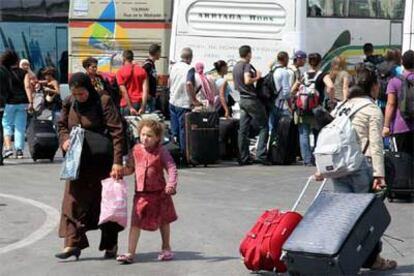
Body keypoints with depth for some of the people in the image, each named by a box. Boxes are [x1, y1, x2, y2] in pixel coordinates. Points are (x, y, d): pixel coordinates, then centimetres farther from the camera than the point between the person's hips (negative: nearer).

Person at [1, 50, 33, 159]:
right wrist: (30, 102, -9)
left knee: (6, 125, 10)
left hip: (9, 103, -1)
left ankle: (8, 147, -5)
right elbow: (27, 87, -6)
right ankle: (19, 150, 5)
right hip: (22, 102, 1)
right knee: (20, 127, 7)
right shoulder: (24, 73, 3)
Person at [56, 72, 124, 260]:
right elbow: (62, 125, 16)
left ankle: (110, 245, 19)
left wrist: (117, 162, -26)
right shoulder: (69, 103, 1)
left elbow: (116, 132, -18)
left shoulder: (103, 102, -14)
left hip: (102, 162, -4)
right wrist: (65, 139, -8)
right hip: (78, 161, 4)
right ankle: (73, 243, 2)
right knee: (73, 200, -1)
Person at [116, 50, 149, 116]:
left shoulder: (120, 72, -2)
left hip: (127, 104, -3)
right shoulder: (142, 70, 7)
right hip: (140, 103, 3)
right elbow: (145, 90, -2)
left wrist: (130, 107, -11)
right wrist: (143, 107, -5)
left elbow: (124, 91, -9)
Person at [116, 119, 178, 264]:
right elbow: (130, 168, 10)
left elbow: (171, 168, -11)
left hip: (159, 193, -2)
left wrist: (171, 184, -25)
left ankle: (166, 248, 34)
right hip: (141, 193, 2)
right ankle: (130, 253, -5)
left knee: (163, 221, 15)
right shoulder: (136, 150, 1)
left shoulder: (161, 151, -9)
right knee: (135, 222, -6)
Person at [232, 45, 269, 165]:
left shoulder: (235, 67, 16)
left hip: (242, 100, 8)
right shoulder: (247, 66, -11)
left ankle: (243, 158, 6)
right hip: (251, 99, -8)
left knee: (243, 130, 7)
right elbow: (247, 80, -26)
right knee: (263, 127, -2)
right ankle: (260, 155, -10)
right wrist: (257, 77, -10)